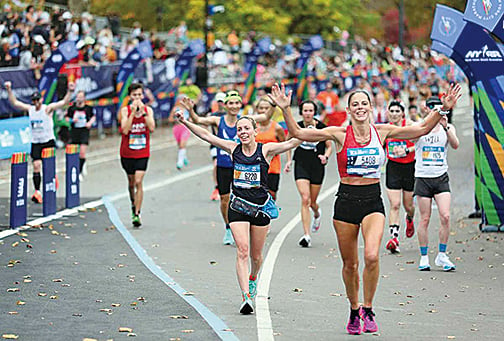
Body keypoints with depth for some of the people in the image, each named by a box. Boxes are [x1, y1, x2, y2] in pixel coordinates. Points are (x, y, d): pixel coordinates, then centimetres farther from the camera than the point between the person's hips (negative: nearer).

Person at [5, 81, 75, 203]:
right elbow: (14, 102, 9)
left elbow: (64, 102, -19)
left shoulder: (48, 109, -9)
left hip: (48, 141, -3)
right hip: (35, 143, 3)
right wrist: (9, 90, 1)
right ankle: (37, 192, -10)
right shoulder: (29, 109, 3)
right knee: (36, 166, -7)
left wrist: (70, 91, -33)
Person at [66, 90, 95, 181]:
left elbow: (93, 117, 16)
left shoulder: (88, 108, 1)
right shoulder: (72, 108, 2)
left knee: (82, 152, -13)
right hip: (74, 132, 2)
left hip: (84, 131, -2)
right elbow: (67, 118, 10)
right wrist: (72, 120, -10)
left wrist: (90, 122, -3)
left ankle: (80, 172, -3)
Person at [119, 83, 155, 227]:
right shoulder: (125, 110, -5)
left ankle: (137, 214, -10)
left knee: (138, 182, -12)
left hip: (142, 153, -1)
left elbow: (151, 128, -15)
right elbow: (125, 130, -18)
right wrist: (133, 111, -21)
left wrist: (143, 111, -19)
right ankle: (133, 204, 41)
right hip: (127, 153, 1)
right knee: (131, 181, 14)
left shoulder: (148, 110, 0)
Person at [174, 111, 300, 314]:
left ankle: (252, 278, 44)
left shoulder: (266, 150, -4)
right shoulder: (234, 149, 3)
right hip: (238, 207, 1)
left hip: (261, 207, -1)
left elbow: (290, 144, -17)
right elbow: (206, 136, 2)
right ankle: (246, 296, -18)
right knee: (242, 251, -14)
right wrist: (185, 122, -6)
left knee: (256, 255, 11)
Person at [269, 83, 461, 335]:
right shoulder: (340, 134, -3)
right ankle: (354, 311, 31)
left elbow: (422, 129, 8)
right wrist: (286, 109, -19)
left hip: (373, 202, 0)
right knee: (350, 264, 8)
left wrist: (443, 109, -2)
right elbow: (298, 133, -6)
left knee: (372, 256, -22)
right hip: (346, 200, 0)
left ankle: (368, 309, -3)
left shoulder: (382, 132, 2)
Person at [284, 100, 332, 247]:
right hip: (301, 166, 0)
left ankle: (317, 214, 51)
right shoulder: (296, 127, -2)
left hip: (317, 167, 0)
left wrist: (325, 156, -13)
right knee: (305, 199, -16)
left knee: (312, 202, 11)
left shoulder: (322, 128, -5)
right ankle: (306, 235, -16)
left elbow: (329, 146, 7)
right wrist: (289, 160, 6)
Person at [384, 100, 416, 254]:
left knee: (408, 205, 11)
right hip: (393, 167, 1)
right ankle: (394, 237, -16)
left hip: (409, 167, -1)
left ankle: (410, 220, 47)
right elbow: (382, 147, 19)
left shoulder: (409, 125, -10)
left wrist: (406, 150, -29)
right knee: (394, 205, -11)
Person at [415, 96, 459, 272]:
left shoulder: (448, 127, 6)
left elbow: (455, 145, -10)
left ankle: (442, 256, 2)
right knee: (425, 219, 0)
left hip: (441, 178, 1)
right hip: (423, 177, -1)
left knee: (445, 217, -10)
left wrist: (445, 127, -25)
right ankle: (424, 257, 10)